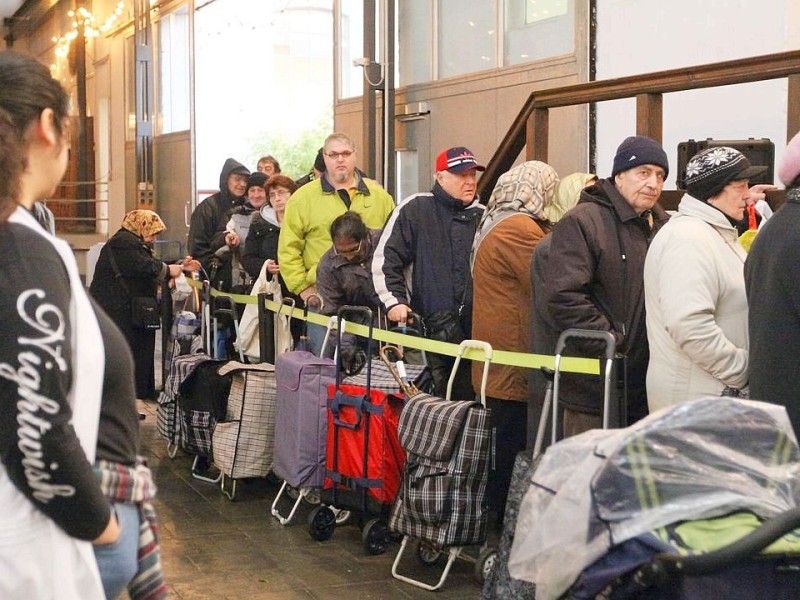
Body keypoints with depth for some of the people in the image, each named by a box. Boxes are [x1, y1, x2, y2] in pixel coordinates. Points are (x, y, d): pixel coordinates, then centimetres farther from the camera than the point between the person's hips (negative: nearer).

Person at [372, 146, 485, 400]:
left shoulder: (483, 217, 12)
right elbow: (385, 259, 1)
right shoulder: (415, 210, 2)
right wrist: (394, 301, -7)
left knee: (469, 400, 3)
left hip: (476, 329, 3)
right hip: (429, 328, -3)